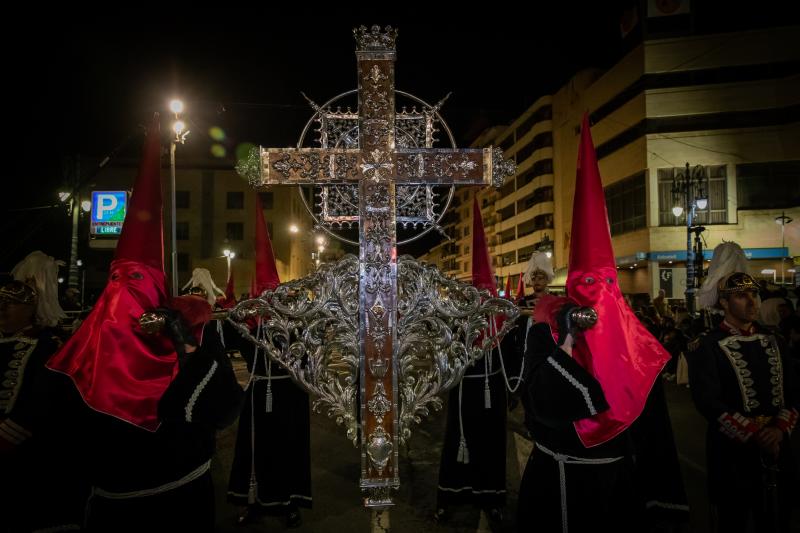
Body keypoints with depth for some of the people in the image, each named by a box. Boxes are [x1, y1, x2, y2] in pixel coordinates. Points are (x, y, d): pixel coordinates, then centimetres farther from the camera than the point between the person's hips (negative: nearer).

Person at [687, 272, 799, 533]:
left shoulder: (772, 341, 9)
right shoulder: (706, 347, -10)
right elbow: (709, 402, -17)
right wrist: (755, 436, -18)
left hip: (776, 450, 5)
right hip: (733, 454, -5)